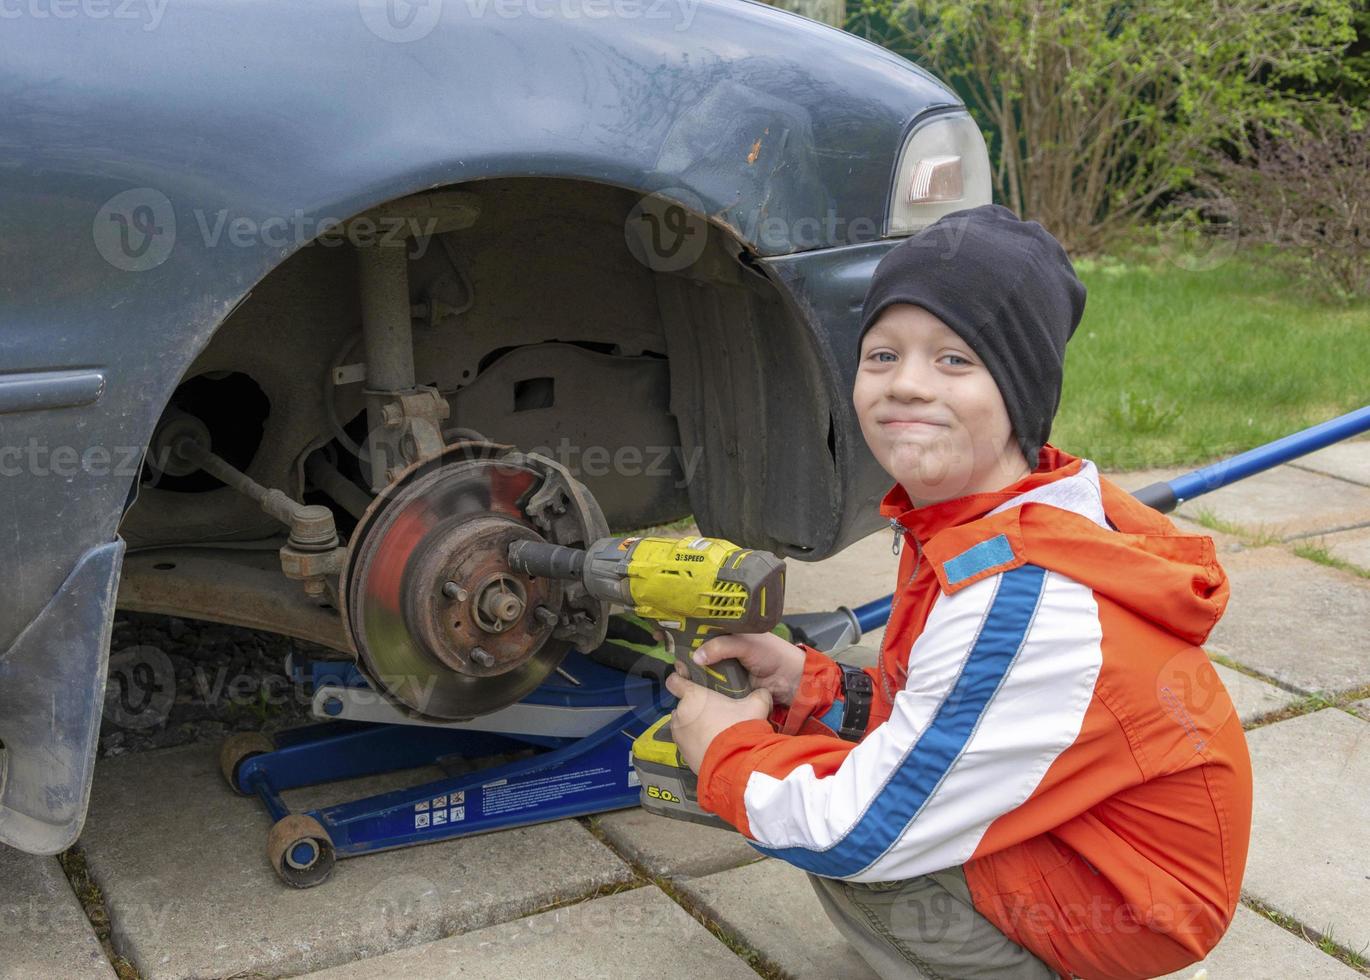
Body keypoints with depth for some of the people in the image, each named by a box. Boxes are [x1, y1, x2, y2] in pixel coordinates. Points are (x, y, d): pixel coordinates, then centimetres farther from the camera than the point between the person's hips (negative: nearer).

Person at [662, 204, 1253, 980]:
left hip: (1130, 911, -9)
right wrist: (807, 681, -7)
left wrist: (725, 751, -12)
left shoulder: (1023, 602, -33)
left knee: (838, 839, -20)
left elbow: (859, 836, -28)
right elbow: (933, 714, 7)